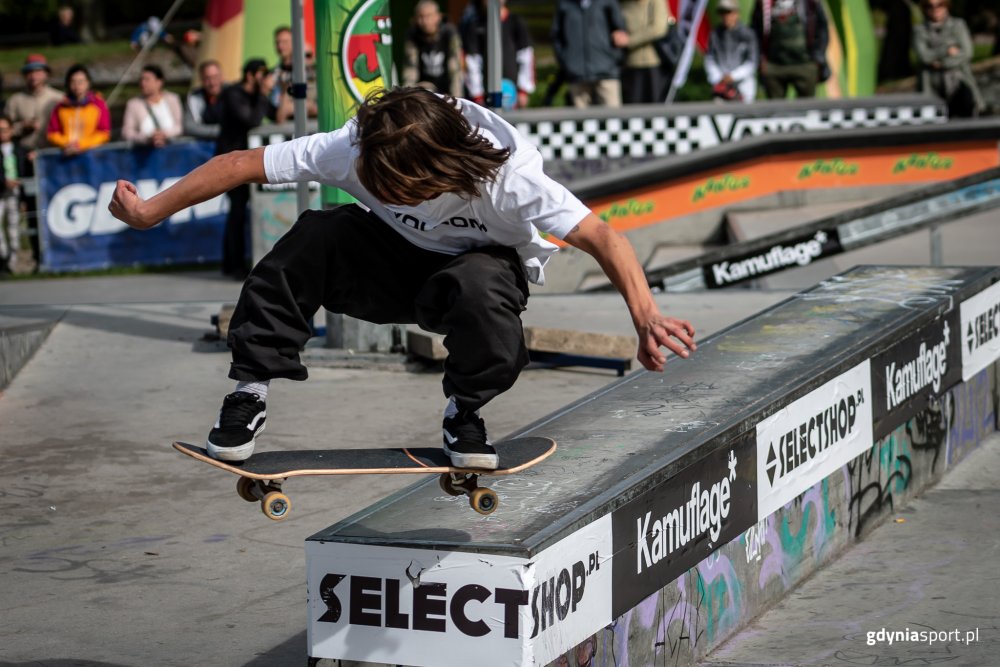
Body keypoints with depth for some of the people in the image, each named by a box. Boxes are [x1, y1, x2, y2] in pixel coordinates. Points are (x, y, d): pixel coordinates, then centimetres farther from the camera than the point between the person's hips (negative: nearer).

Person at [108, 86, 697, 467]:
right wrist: (151, 211, -15)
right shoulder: (353, 149, -28)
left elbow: (602, 237, -39)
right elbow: (242, 165, -20)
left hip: (483, 263, -2)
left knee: (479, 284, -40)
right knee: (316, 237, -30)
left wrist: (647, 319, -53)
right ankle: (249, 394, -17)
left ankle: (465, 413, -10)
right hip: (397, 261, 2)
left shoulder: (509, 173, -35)